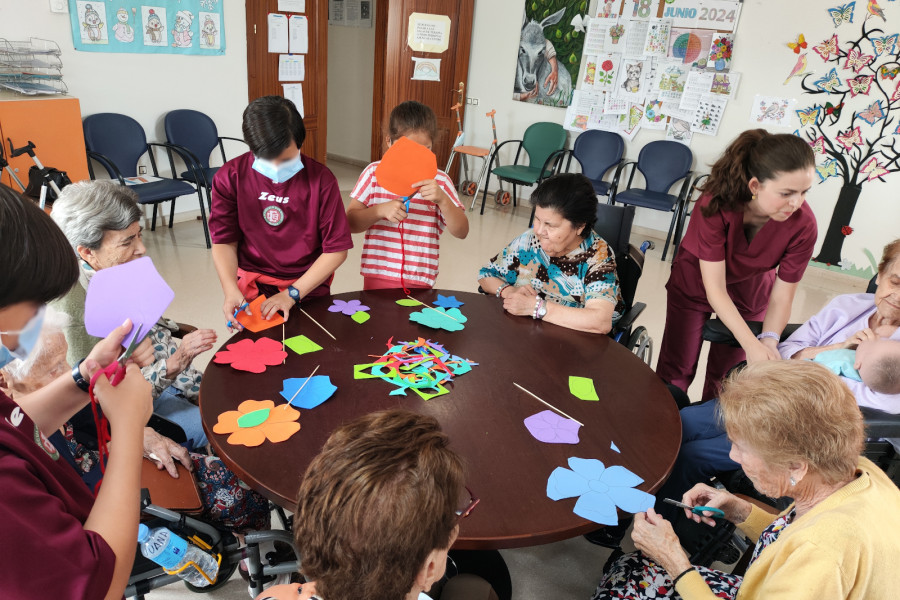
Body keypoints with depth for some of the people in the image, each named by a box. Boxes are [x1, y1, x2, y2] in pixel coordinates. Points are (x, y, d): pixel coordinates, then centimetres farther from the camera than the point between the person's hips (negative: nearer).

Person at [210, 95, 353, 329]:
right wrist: (231, 292, -18)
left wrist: (292, 294, -14)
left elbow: (337, 249, -6)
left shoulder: (320, 179, -9)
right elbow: (224, 242, 1)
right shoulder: (229, 177, -4)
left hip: (307, 286, -1)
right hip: (252, 285, 1)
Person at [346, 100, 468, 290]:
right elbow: (350, 223, -3)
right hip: (377, 277, 0)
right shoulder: (375, 173, -1)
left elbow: (461, 232, -6)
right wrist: (381, 210, -21)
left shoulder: (439, 181, -1)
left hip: (420, 281, 0)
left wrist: (442, 199, -23)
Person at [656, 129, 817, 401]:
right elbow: (715, 289, -34)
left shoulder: (802, 224, -29)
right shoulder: (715, 205, -36)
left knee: (725, 375, 14)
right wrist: (752, 345, -43)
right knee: (676, 370, 9)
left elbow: (782, 294, -21)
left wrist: (769, 339, -39)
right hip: (696, 285, -2)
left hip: (749, 296, 2)